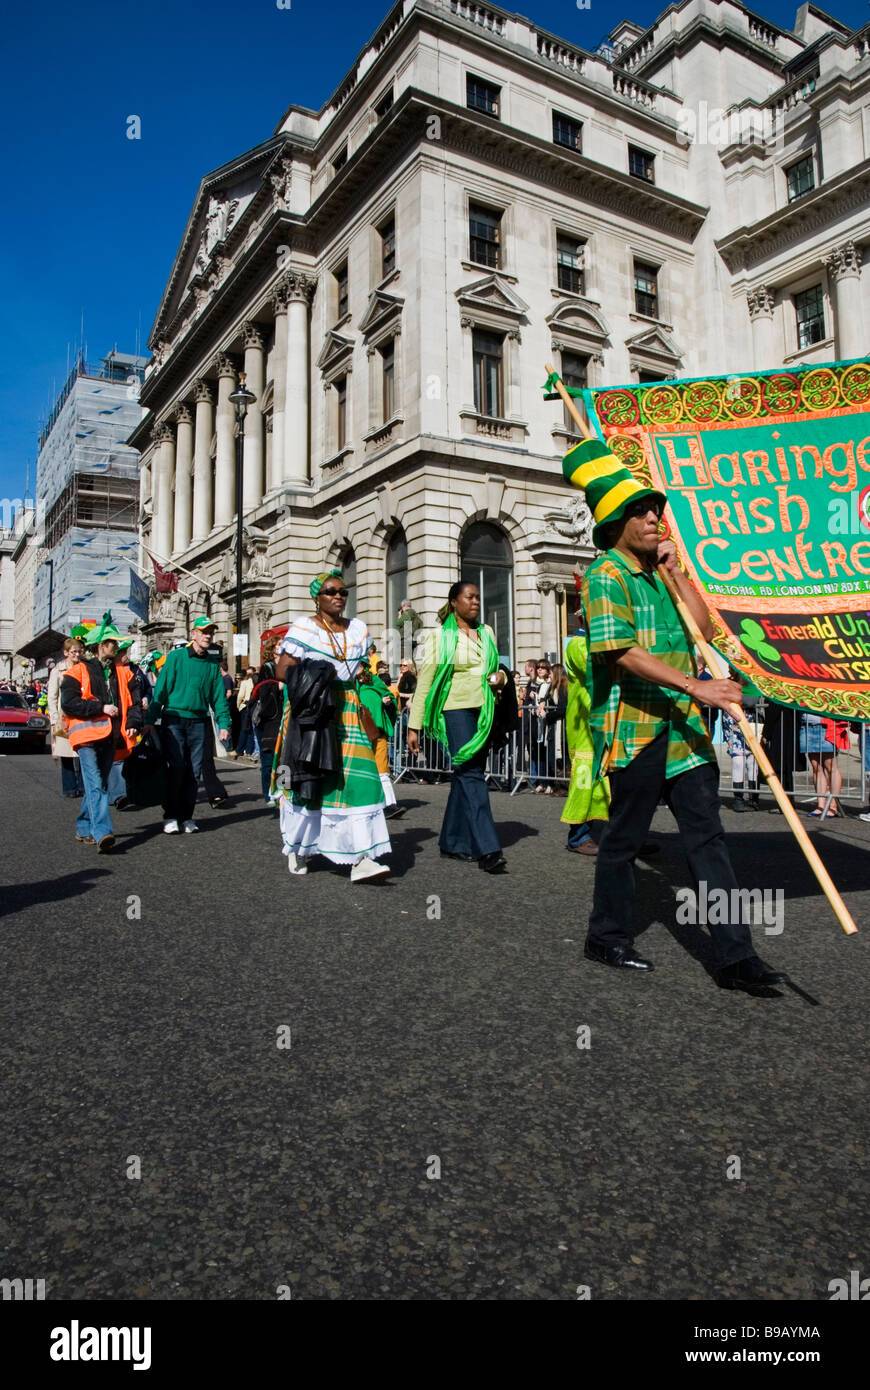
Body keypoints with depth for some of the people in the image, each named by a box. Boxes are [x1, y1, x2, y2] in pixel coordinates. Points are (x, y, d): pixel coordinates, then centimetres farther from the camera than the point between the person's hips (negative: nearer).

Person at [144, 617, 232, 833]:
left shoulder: (213, 664, 10)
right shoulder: (176, 657, -1)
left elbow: (219, 696, 11)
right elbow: (161, 689, -4)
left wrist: (223, 724, 1)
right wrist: (150, 719, -9)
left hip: (198, 721, 3)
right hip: (174, 720, -3)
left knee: (194, 771, 4)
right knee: (176, 769, -6)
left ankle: (187, 816, 14)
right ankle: (171, 817, 5)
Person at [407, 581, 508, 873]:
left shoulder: (487, 633, 16)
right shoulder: (440, 637, 0)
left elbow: (494, 669, 28)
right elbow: (424, 682, -2)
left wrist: (501, 677, 3)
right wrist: (414, 726, -6)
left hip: (483, 712, 6)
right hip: (456, 709, -6)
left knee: (465, 776, 9)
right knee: (471, 775, -14)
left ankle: (453, 843, 20)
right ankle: (487, 849, -16)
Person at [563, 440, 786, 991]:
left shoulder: (660, 574, 17)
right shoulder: (606, 575, -7)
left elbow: (704, 628, 9)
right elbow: (620, 651, -20)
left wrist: (677, 570, 5)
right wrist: (695, 686, -24)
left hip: (684, 727, 7)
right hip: (634, 728, -7)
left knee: (708, 837, 4)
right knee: (624, 838, 6)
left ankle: (736, 957, 8)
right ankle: (607, 938, 25)